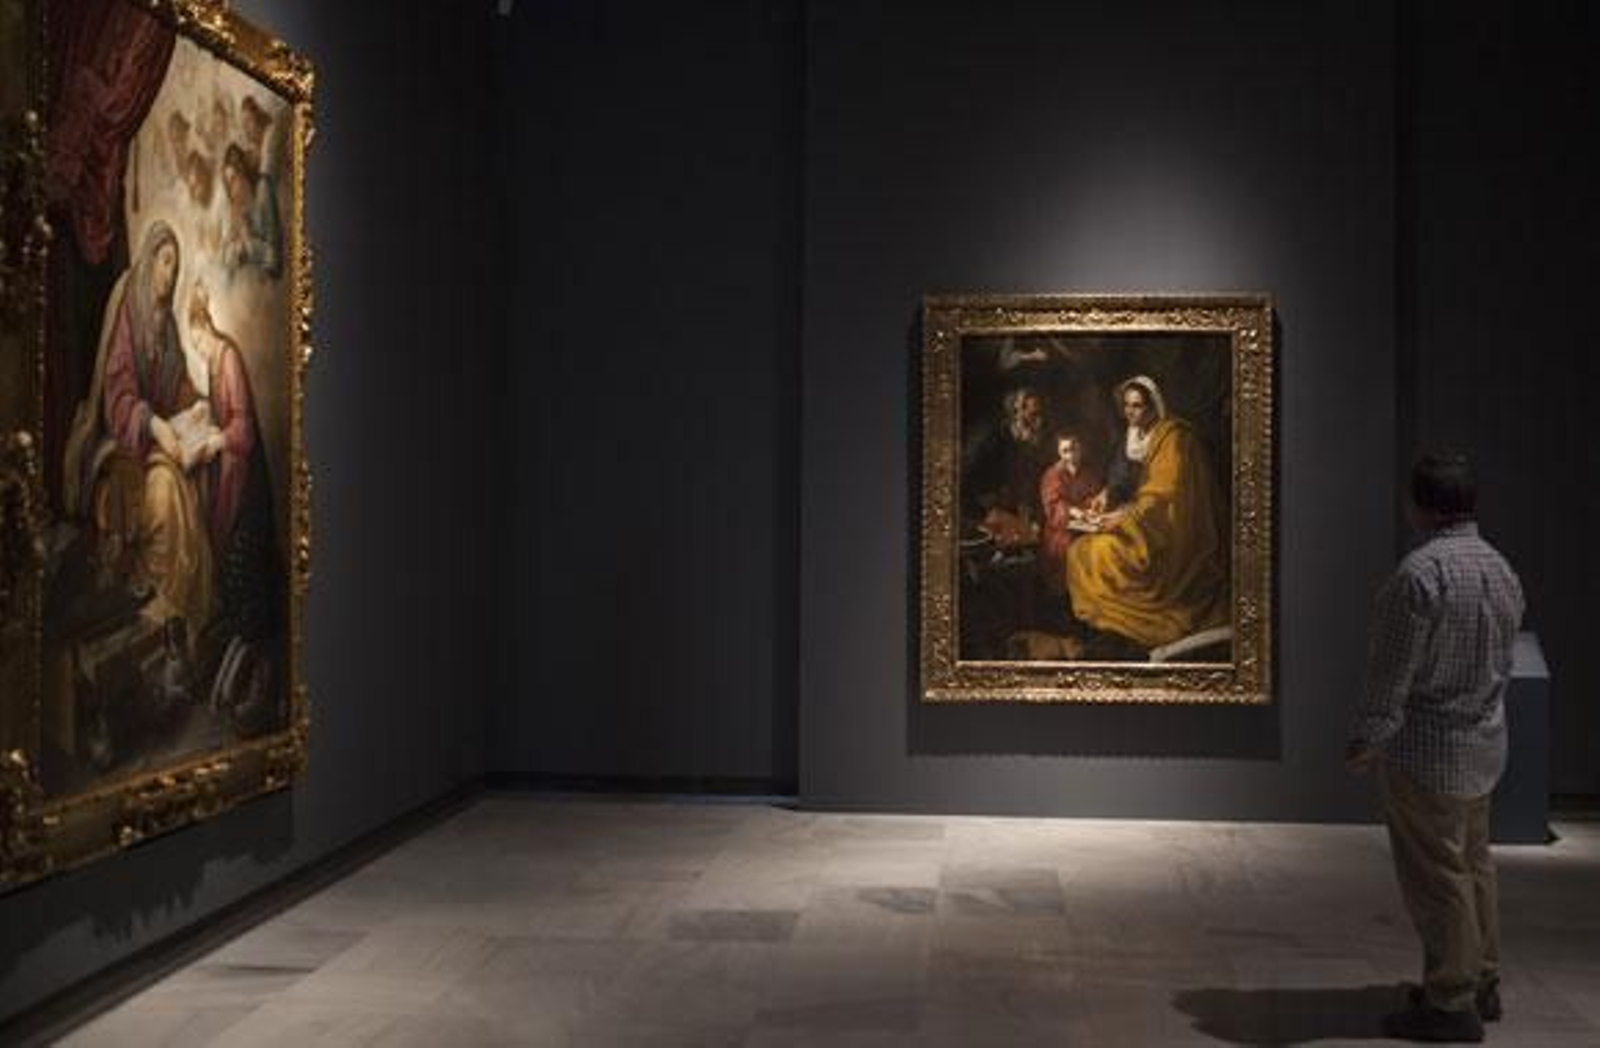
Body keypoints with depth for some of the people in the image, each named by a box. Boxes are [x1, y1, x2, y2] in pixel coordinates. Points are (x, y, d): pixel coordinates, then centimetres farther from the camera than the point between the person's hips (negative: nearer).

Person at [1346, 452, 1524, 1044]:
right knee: (1473, 865, 19)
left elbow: (1394, 669, -19)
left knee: (1436, 876, 0)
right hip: (1485, 744, 9)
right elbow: (1503, 661, 13)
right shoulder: (1501, 568, 6)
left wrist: (1368, 737, -10)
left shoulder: (1421, 571, -20)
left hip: (1425, 749, -9)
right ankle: (1483, 983, 29)